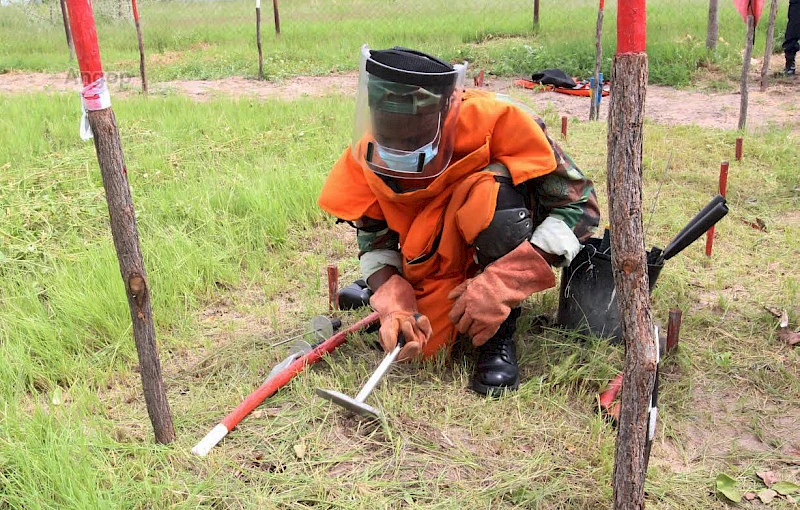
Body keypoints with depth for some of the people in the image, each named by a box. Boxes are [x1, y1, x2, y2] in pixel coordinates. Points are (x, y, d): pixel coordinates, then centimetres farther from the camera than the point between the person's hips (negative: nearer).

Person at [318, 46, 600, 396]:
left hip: (508, 244, -2)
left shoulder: (493, 120, -30)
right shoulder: (367, 158, -18)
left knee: (491, 191, -35)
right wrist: (392, 300, -31)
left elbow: (580, 205, -28)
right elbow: (375, 241, -8)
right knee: (424, 343, -22)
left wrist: (501, 284, -38)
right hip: (438, 263, 3)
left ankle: (500, 335, -16)